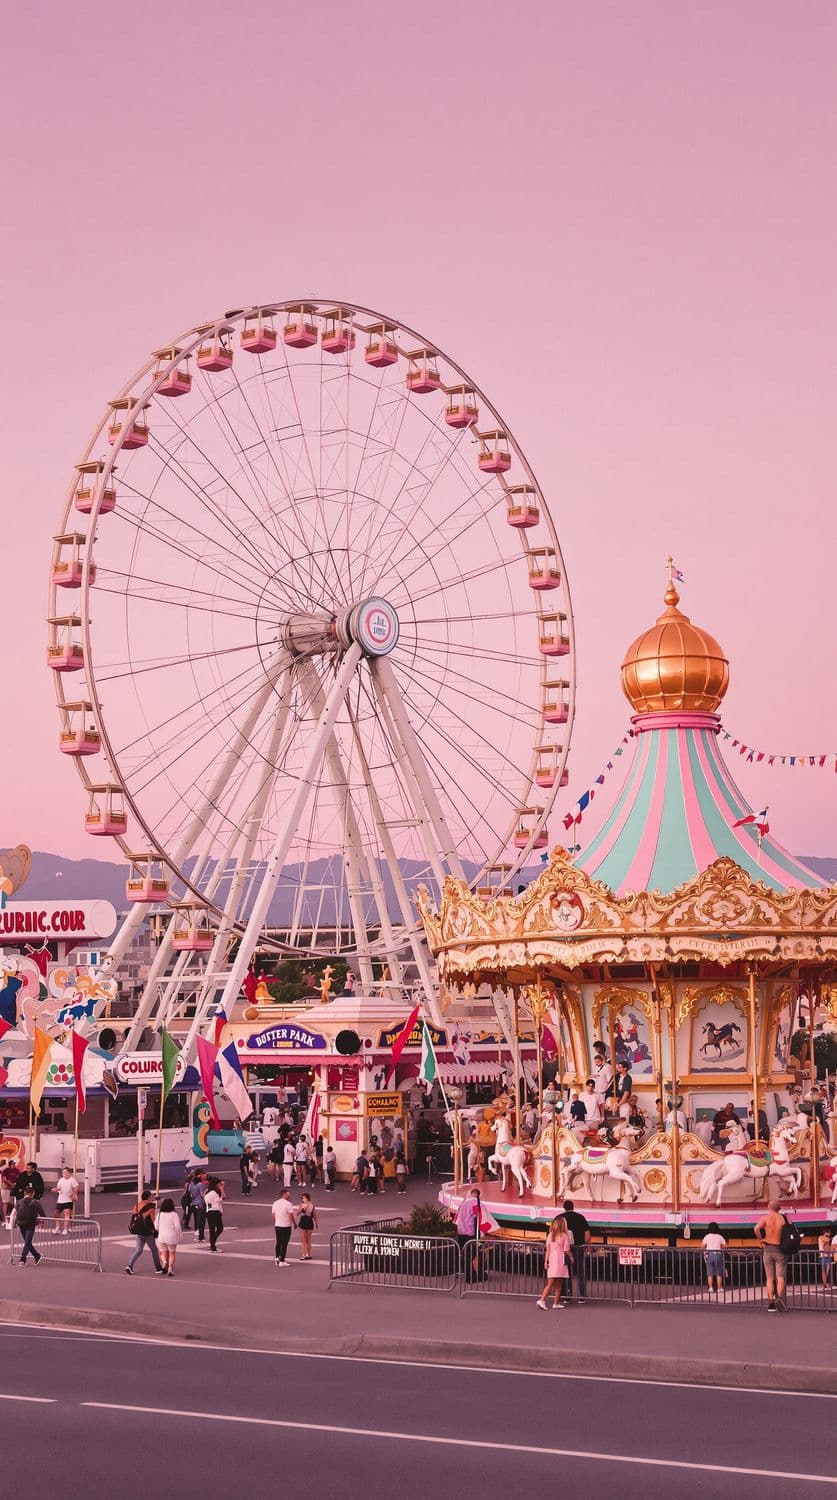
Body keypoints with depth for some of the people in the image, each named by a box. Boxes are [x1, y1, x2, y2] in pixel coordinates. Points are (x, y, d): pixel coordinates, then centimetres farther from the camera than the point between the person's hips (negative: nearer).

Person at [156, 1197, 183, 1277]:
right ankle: (170, 1267, -3)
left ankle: (164, 1262, -17)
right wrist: (180, 1237, -3)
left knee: (163, 1253, 14)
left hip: (161, 1237, 2)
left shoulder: (159, 1214, 3)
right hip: (171, 1237, -2)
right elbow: (177, 1227, -14)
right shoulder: (174, 1214, -8)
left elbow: (156, 1226, 3)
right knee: (172, 1253, 14)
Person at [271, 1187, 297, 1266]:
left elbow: (273, 1215, 10)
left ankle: (277, 1258, 22)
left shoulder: (275, 1203, 5)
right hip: (286, 1226, -6)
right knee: (284, 1244, -1)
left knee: (278, 1242, 17)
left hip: (277, 1226, 6)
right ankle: (282, 1261, -1)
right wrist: (295, 1224, -1)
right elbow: (291, 1216, -14)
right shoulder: (288, 1204, -14)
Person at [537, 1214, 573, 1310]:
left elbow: (547, 1249, 6)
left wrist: (546, 1261, 9)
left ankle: (542, 1300, -8)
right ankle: (556, 1303, 10)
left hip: (551, 1260, 4)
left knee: (550, 1283, 4)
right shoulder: (564, 1236, -6)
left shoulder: (550, 1235, 6)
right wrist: (571, 1257, 12)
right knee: (559, 1284, 7)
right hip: (561, 1261, -4)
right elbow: (567, 1250, -6)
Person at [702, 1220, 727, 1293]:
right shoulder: (720, 1237, 6)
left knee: (710, 1273, 2)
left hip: (709, 1255, 0)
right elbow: (725, 1246, 1)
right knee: (718, 1273, 5)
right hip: (718, 1254, 0)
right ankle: (719, 1288, 3)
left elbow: (703, 1246, -5)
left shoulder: (707, 1236, 3)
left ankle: (710, 1287, -9)